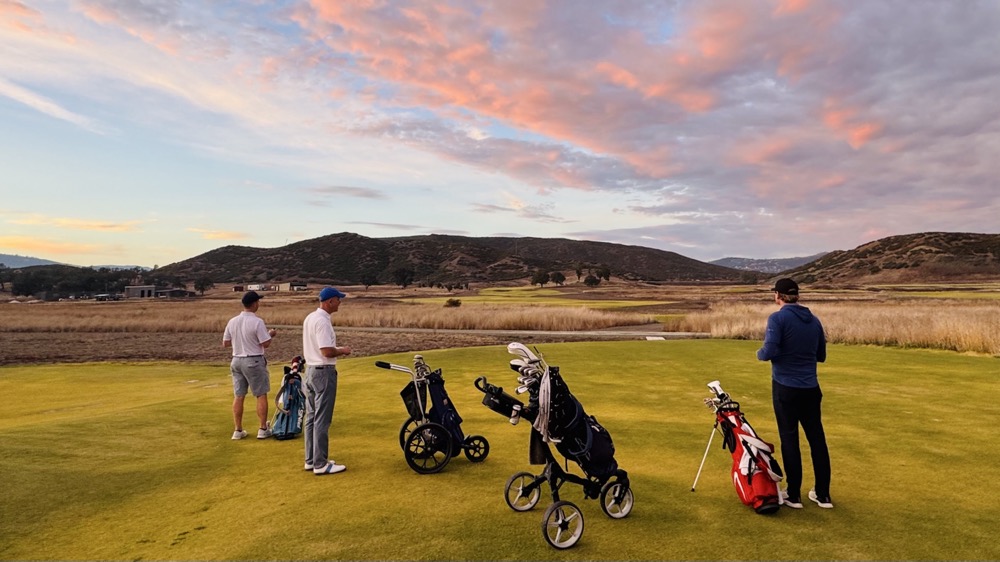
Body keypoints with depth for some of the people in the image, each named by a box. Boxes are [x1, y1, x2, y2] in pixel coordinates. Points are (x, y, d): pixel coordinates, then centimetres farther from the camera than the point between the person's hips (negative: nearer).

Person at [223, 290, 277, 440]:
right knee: (261, 395, 5)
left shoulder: (232, 321, 1)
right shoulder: (257, 321, -16)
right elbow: (265, 343, -15)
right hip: (254, 361, -6)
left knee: (239, 396, 11)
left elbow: (225, 343, 8)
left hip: (237, 361, 6)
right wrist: (271, 334, 4)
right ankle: (263, 429, 8)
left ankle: (238, 430, 16)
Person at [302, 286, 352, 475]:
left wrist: (337, 349, 15)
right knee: (322, 420, -3)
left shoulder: (310, 318, 11)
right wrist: (342, 351, -8)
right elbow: (327, 352, -25)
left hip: (310, 370, 10)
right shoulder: (323, 321, -20)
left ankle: (311, 460, 23)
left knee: (311, 417, 15)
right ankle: (321, 464, 4)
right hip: (323, 372, -10)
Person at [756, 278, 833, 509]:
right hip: (811, 388, 5)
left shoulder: (778, 318, -12)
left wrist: (759, 353, 1)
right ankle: (823, 495, 20)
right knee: (817, 439, 12)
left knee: (789, 440, 4)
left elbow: (770, 352, -20)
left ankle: (794, 495, 12)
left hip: (786, 388, -5)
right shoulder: (814, 320, 8)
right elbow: (821, 356, 15)